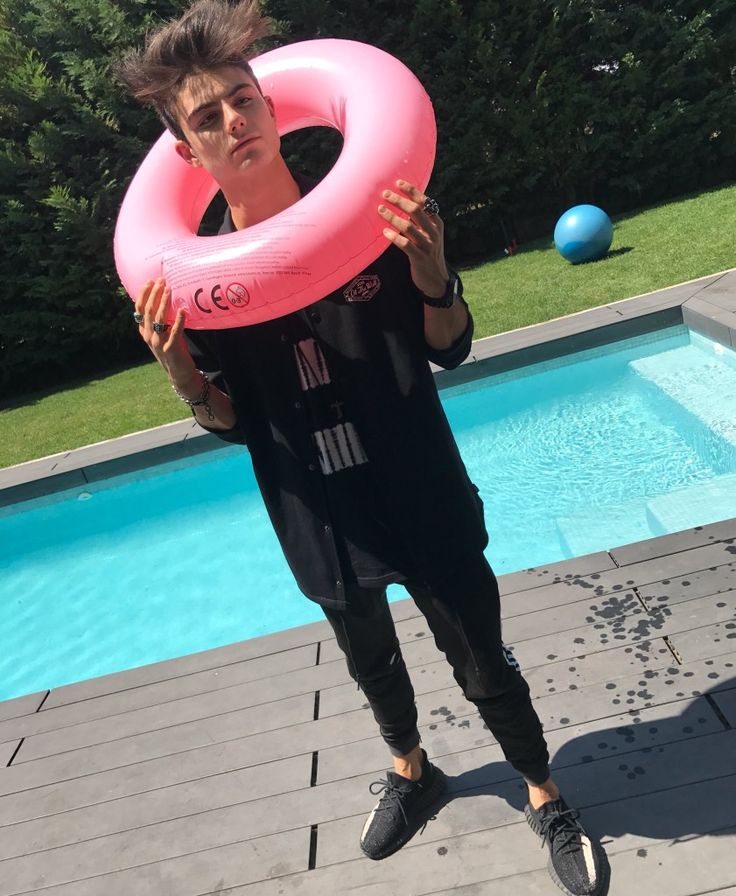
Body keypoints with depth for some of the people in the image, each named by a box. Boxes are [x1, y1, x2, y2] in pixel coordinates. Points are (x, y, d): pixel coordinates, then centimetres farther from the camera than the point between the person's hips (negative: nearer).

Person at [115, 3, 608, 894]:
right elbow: (232, 421, -1)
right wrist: (179, 370, -21)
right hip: (322, 525, 3)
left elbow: (452, 349, -7)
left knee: (484, 668, 13)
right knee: (372, 664, 26)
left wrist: (427, 267, -26)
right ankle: (410, 770, 57)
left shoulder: (369, 216, -12)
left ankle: (546, 800, 43)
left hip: (426, 505, -2)